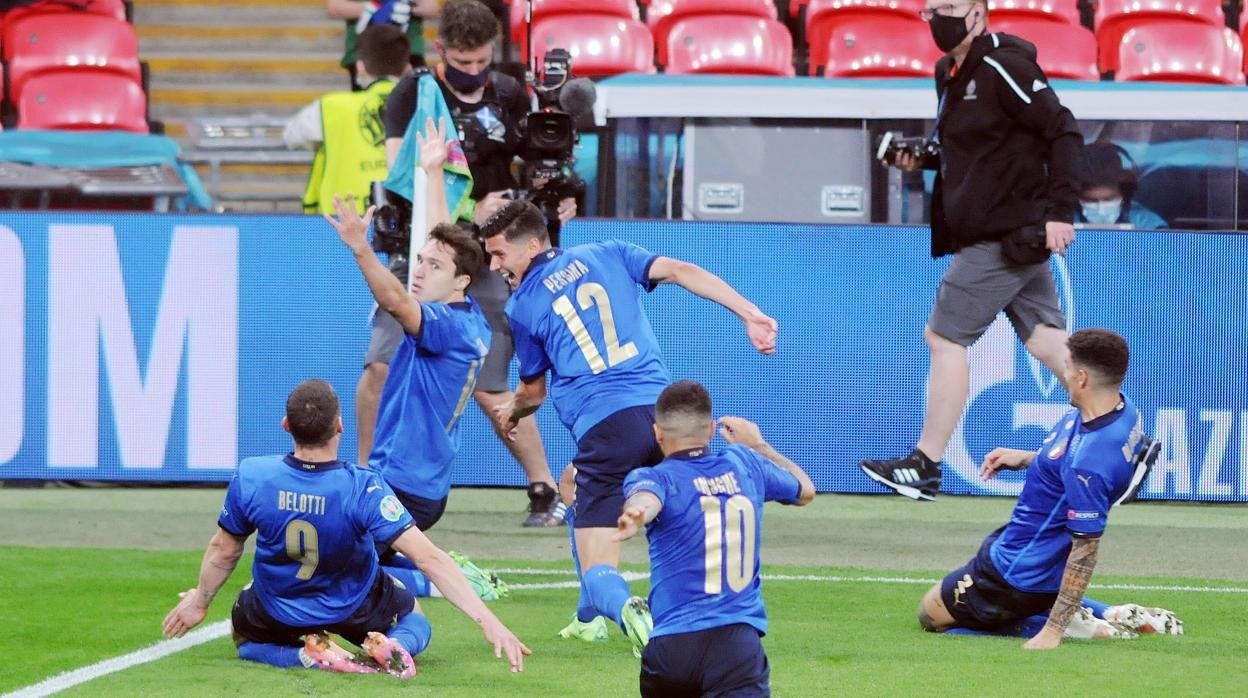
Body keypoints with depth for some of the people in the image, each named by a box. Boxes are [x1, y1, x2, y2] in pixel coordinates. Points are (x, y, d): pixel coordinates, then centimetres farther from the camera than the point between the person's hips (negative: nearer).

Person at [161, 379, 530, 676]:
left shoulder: (251, 478, -25)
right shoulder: (363, 488, -32)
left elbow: (223, 551, -7)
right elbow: (429, 558, -36)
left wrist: (199, 602, 13)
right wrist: (487, 620, -35)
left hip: (276, 617, 1)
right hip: (356, 612, -1)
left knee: (247, 639, 35)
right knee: (414, 621, 29)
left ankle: (306, 655, 0)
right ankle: (393, 645, -8)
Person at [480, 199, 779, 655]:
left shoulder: (521, 306, 11)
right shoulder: (607, 255, 17)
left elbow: (533, 392, 25)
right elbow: (680, 271, 2)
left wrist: (511, 412, 48)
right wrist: (750, 313, -4)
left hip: (604, 429, -5)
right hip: (661, 408, 5)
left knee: (597, 571, -3)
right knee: (572, 491, 34)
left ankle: (623, 608, -39)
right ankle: (588, 618, 33)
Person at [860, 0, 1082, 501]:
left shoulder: (1002, 66, -15)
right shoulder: (951, 72, 14)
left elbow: (1063, 132, -18)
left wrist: (1061, 210, -23)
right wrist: (921, 157, 7)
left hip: (1011, 234, -10)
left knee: (944, 337, -5)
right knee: (1048, 343, 8)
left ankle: (925, 466, 1)